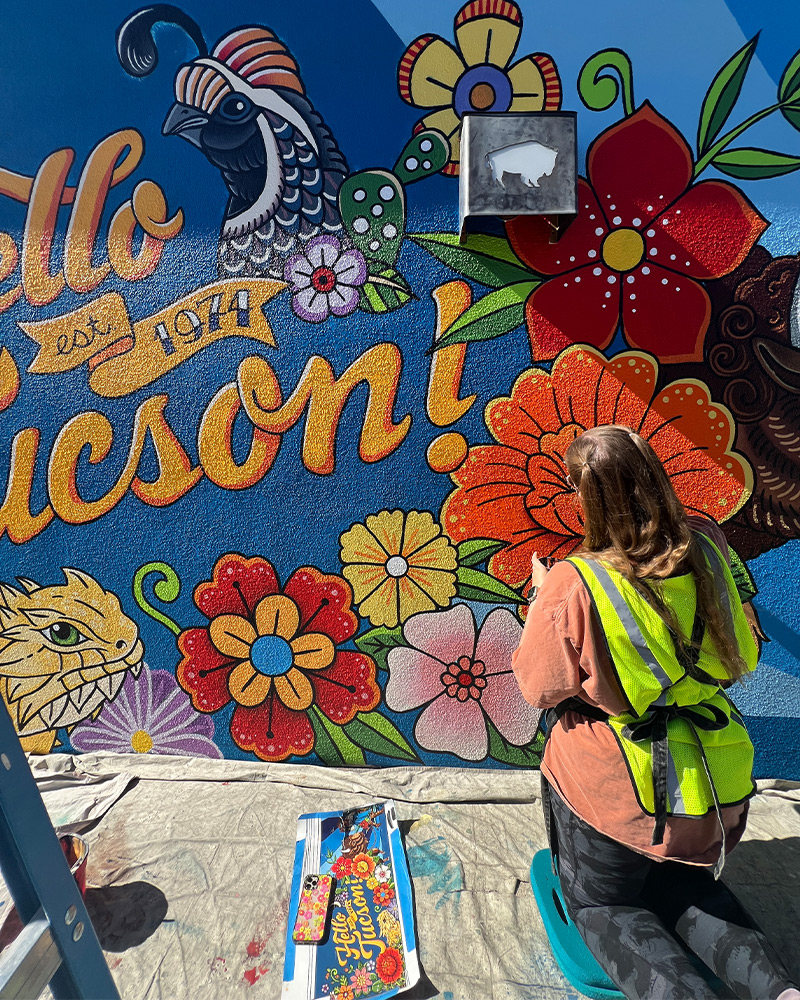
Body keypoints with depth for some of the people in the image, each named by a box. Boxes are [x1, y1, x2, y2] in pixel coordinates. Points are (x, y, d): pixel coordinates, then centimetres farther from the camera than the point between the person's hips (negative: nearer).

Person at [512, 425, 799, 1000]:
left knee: (600, 904, 23)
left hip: (613, 790, -4)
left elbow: (540, 687, -12)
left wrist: (541, 595, -1)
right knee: (687, 888, 31)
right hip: (713, 781, 5)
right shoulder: (709, 550, -14)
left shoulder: (572, 585, -29)